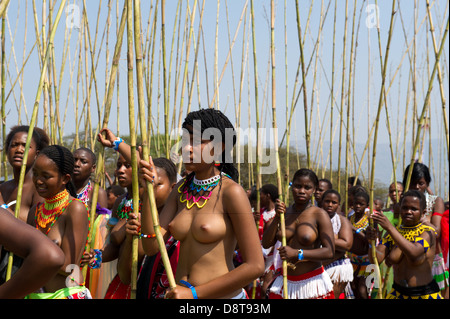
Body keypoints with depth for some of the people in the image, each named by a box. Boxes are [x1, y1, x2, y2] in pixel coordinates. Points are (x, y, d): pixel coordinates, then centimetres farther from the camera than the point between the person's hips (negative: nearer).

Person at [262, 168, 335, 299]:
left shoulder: (319, 215, -7)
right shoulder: (284, 212, 7)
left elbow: (329, 252, -14)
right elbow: (266, 244, 0)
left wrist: (297, 253, -22)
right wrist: (277, 218, -10)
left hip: (312, 283, -3)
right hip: (285, 282, 3)